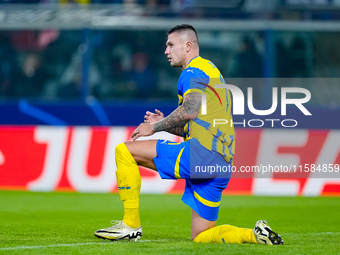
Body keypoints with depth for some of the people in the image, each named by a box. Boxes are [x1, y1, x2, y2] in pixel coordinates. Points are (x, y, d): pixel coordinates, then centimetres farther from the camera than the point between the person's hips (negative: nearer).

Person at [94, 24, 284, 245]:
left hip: (202, 153, -10)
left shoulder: (193, 71, -1)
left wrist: (154, 128, -7)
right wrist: (164, 124, 20)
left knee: (124, 151, -6)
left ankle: (131, 225, -7)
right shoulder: (211, 71, 30)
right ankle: (257, 235, -3)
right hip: (222, 165, 10)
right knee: (201, 237, 12)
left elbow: (190, 110, -20)